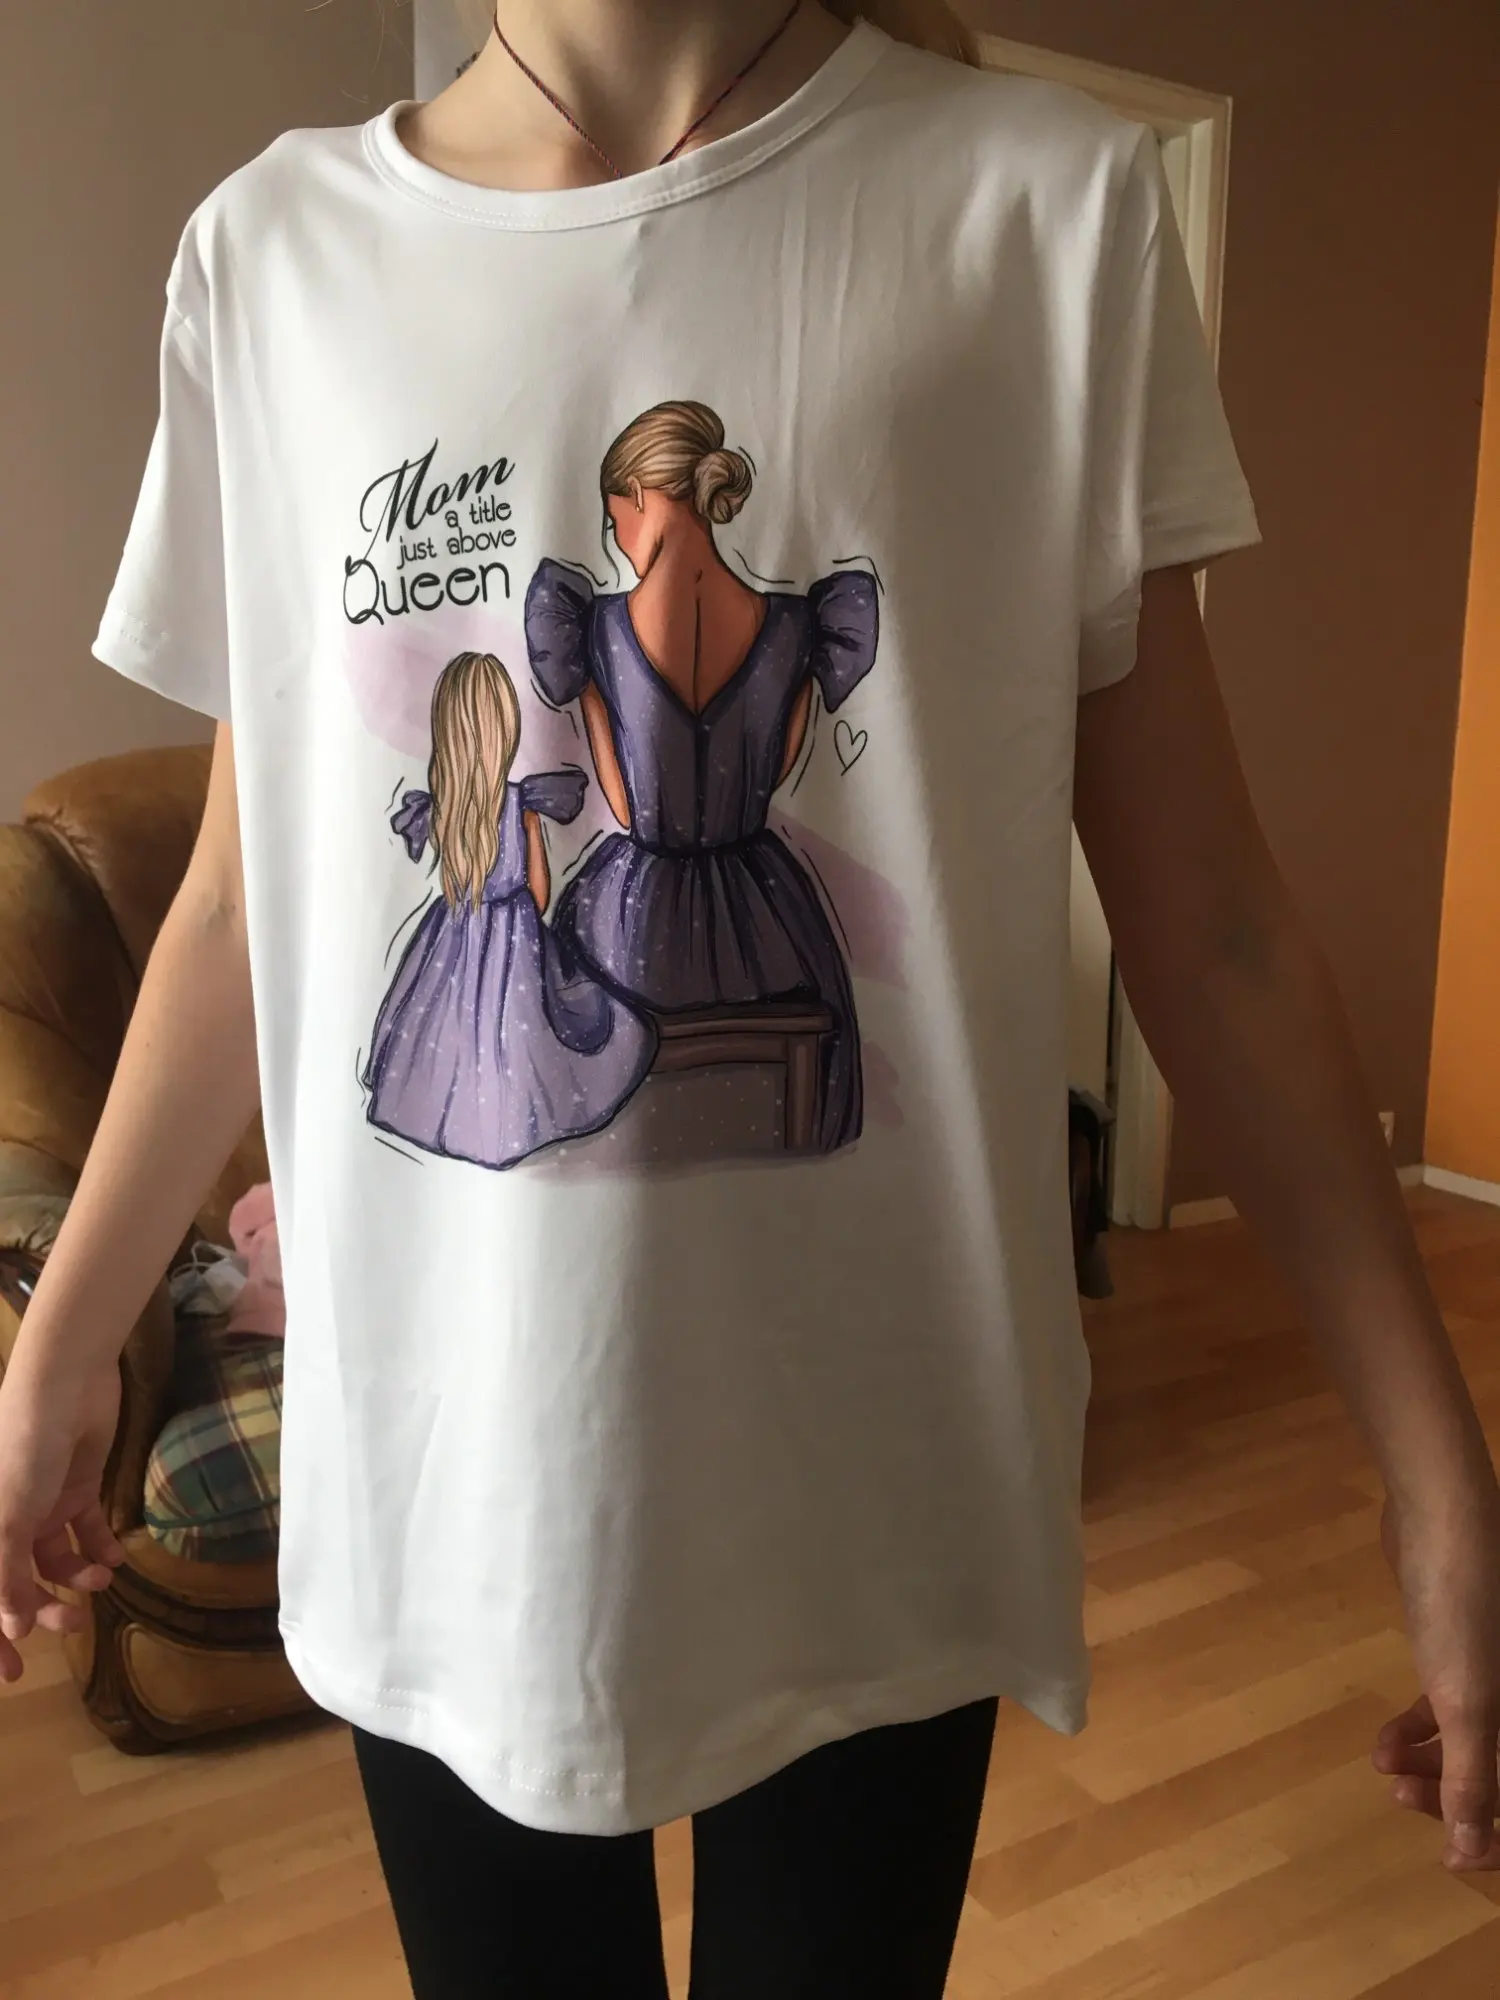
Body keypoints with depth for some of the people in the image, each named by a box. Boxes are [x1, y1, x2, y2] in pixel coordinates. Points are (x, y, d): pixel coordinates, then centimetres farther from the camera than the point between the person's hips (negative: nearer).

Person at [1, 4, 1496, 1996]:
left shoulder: (1050, 203, -4)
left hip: (873, 1471, -1)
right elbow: (245, 899, 6)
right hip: (438, 1468, 2)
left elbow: (1201, 908, -4)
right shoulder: (275, 250, 1)